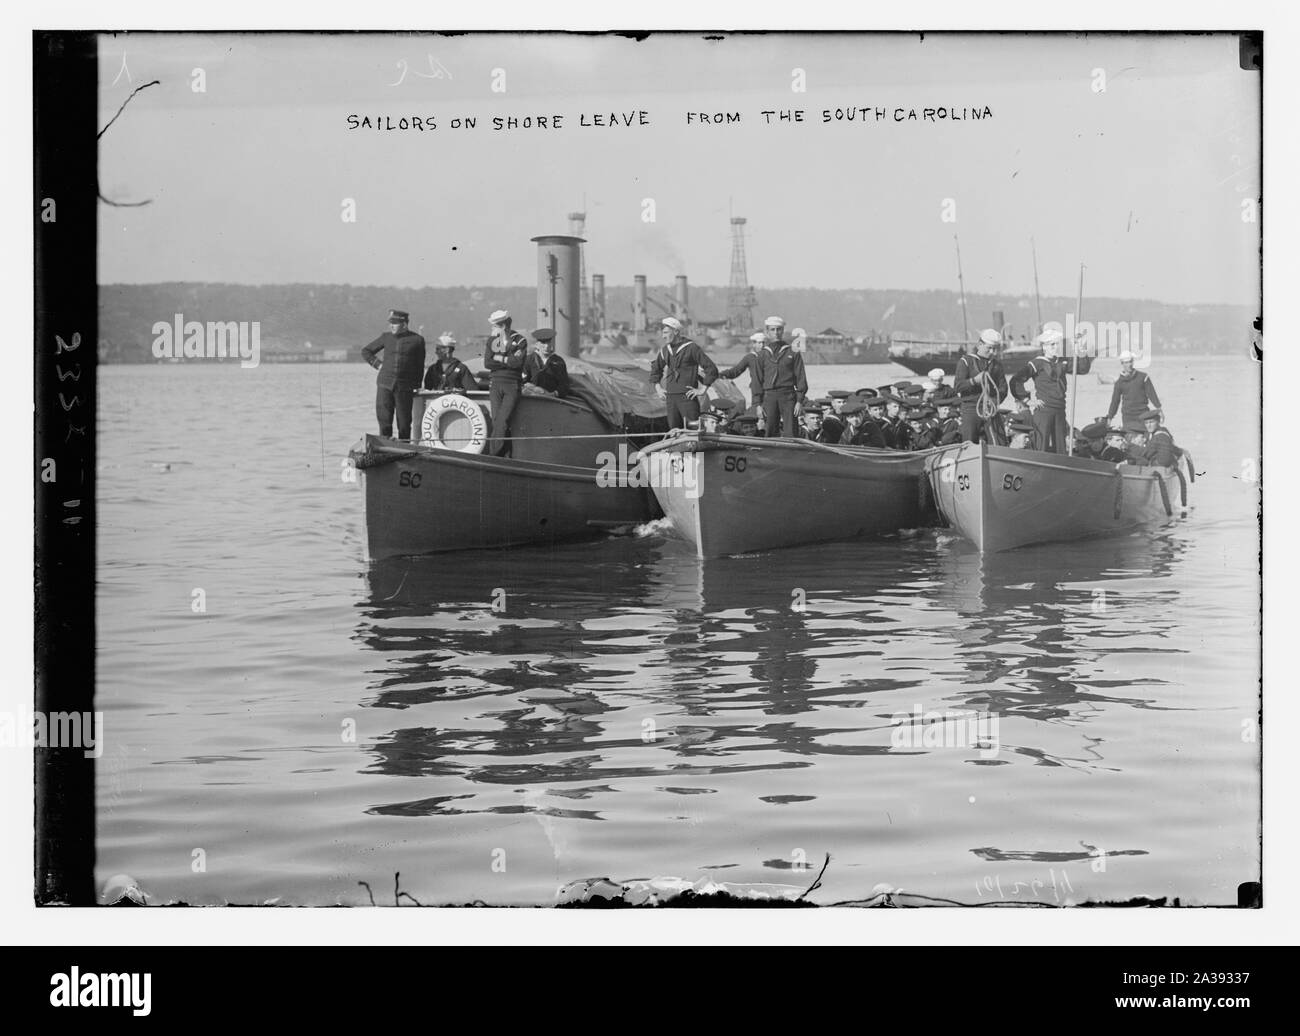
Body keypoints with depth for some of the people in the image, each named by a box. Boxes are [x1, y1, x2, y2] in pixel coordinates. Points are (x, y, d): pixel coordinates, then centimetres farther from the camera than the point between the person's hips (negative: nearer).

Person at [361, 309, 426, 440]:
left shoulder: (416, 340, 1)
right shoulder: (386, 337, 7)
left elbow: (420, 366, 7)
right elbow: (366, 351, 21)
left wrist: (417, 387, 4)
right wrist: (377, 364, 8)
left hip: (405, 387, -2)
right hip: (385, 384, 2)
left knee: (404, 421, 2)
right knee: (384, 419, -4)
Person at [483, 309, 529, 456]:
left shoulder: (520, 340, 1)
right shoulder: (492, 340, 11)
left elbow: (517, 363, -13)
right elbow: (487, 363, -1)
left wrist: (499, 358, -3)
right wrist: (508, 360, -5)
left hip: (513, 385, -3)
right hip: (495, 384, 3)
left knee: (502, 421, -15)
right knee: (496, 421, -6)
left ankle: (494, 455, -12)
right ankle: (506, 454, 0)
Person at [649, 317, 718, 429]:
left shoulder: (691, 347, -6)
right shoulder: (665, 349, 12)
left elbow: (711, 369, -7)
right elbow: (655, 369, 30)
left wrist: (703, 390, -9)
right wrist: (658, 388, 19)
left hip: (687, 396, -6)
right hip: (670, 397, 6)